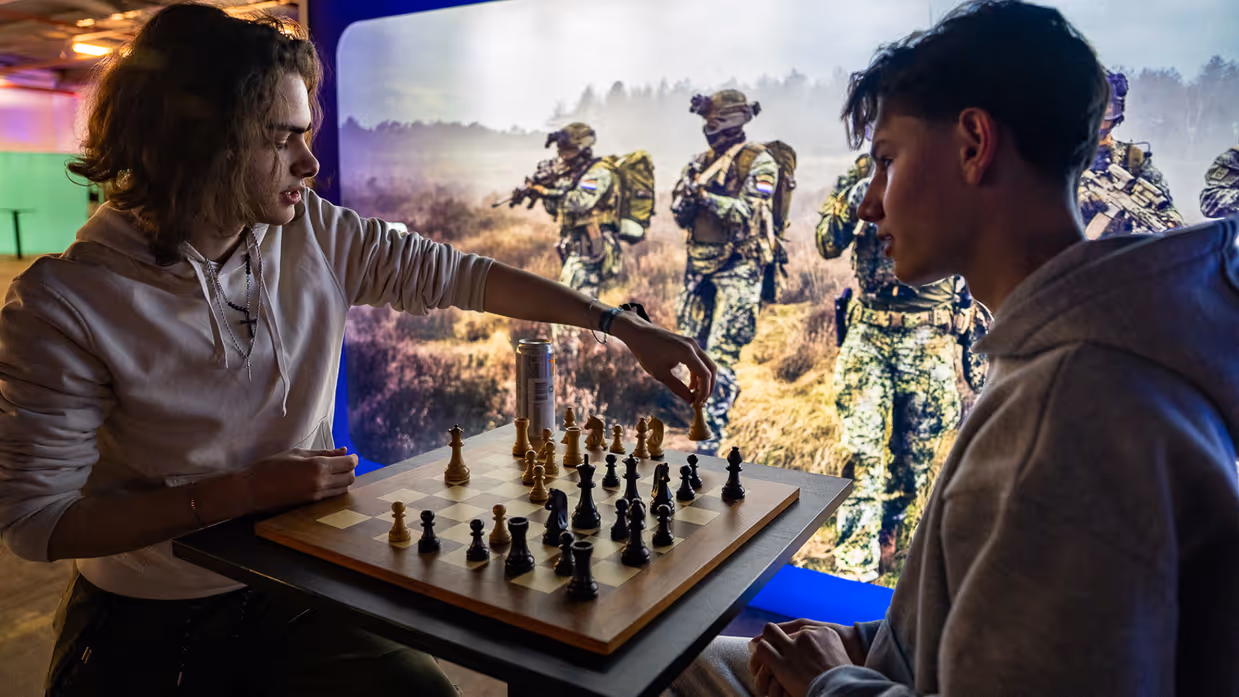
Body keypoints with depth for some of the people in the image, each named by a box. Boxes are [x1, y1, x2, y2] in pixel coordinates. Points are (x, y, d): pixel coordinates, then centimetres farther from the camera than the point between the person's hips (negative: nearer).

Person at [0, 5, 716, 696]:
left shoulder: (317, 235, -8)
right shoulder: (63, 304, -19)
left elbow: (464, 276, -6)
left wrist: (624, 326, -9)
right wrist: (243, 491, -23)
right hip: (145, 627, -3)